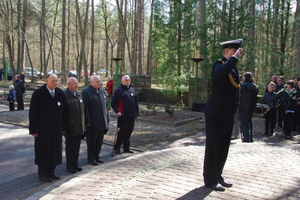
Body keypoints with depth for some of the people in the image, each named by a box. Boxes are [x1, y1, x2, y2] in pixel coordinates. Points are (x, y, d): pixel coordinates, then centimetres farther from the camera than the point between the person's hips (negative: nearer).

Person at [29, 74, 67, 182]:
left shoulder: (60, 94, 5)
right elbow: (33, 113, -9)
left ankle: (51, 172, 25)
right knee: (43, 151, 5)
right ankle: (43, 173, 20)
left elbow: (64, 112, 10)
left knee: (55, 150, 10)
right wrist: (34, 130, -12)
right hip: (43, 129, -4)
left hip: (56, 129, 5)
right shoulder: (38, 94, -8)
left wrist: (64, 127, 7)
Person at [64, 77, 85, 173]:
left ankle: (75, 163, 26)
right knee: (71, 147, 2)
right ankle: (70, 165, 14)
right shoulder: (65, 96, -12)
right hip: (70, 129, -7)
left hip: (79, 128, 7)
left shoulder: (78, 95, 14)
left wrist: (83, 125, 17)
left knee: (77, 147, 14)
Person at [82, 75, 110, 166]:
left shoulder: (102, 91, 13)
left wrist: (107, 118, 15)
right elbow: (85, 108, -13)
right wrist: (87, 121, -16)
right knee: (91, 142, 4)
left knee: (99, 141, 14)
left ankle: (96, 156, 26)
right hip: (92, 123, -7)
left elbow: (106, 105, 18)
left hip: (102, 123, 7)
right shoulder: (86, 92, -10)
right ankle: (91, 158, 16)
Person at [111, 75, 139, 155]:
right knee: (122, 132, -2)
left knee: (129, 132, 11)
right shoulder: (119, 90, -6)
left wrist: (137, 113, 18)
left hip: (132, 116, 6)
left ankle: (126, 148, 22)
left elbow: (136, 102, 20)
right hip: (124, 116, -6)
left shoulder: (132, 89, 14)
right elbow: (113, 103, -7)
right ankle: (117, 147, 13)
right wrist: (117, 111, -20)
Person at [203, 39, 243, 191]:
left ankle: (218, 176, 28)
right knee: (213, 147, 1)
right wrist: (235, 57, -23)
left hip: (228, 116, 9)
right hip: (216, 114, -9)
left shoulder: (233, 67, 16)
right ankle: (210, 180, 12)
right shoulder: (219, 65, -11)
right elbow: (223, 71, -37)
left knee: (223, 148, 15)